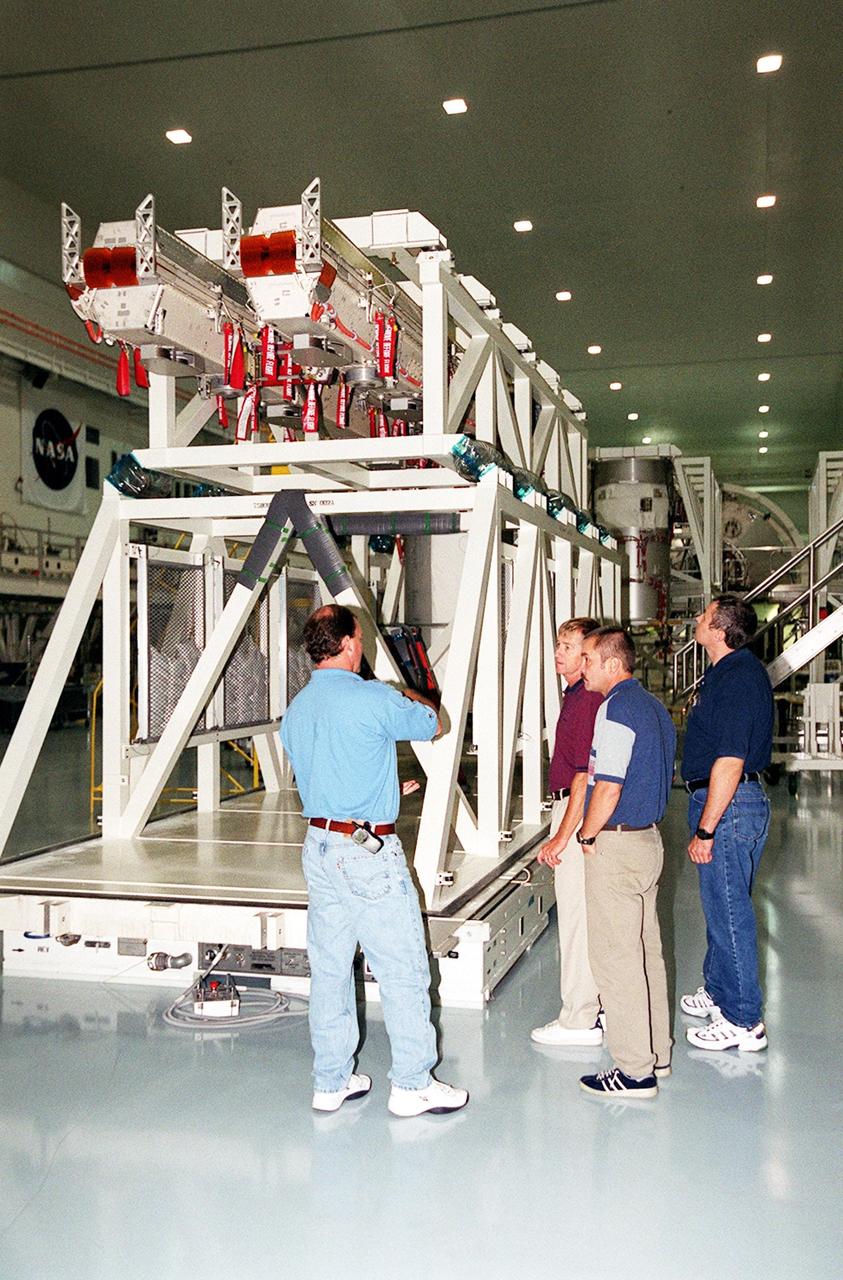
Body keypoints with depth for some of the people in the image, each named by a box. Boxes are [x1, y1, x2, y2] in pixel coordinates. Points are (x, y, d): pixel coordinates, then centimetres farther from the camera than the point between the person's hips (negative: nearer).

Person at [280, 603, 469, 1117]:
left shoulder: (296, 709, 8)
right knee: (404, 970, 3)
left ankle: (331, 1082, 22)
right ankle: (412, 1084, 11)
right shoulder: (374, 699, -15)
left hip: (318, 844, 8)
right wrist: (408, 695, 23)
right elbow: (433, 723, 2)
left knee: (329, 968, 13)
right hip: (370, 850, -8)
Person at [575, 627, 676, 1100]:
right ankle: (657, 1052, 26)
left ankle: (635, 1070, 3)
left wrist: (587, 835, -8)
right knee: (647, 950, 17)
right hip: (650, 839, 10)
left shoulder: (616, 709, -17)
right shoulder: (654, 706, 13)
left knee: (616, 958, -3)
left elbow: (608, 788, -22)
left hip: (616, 845, -10)